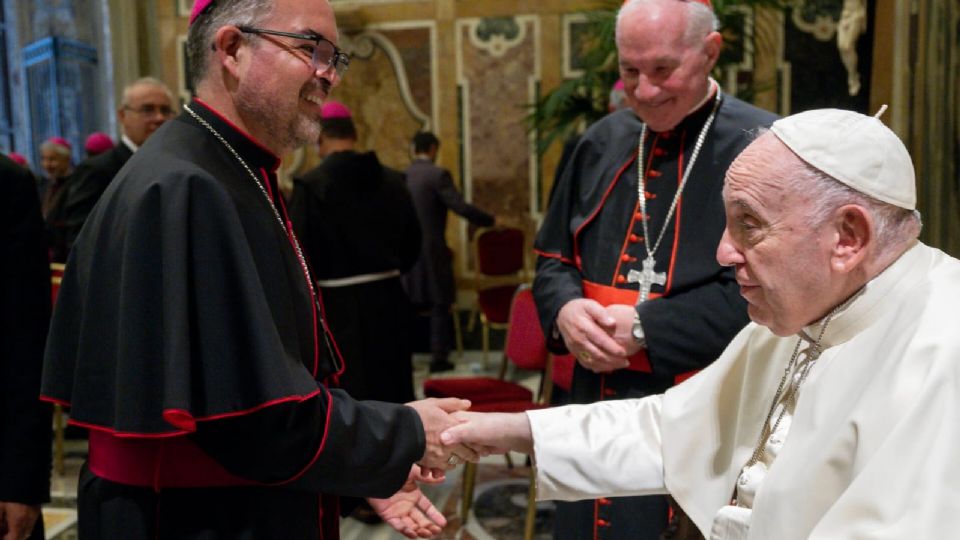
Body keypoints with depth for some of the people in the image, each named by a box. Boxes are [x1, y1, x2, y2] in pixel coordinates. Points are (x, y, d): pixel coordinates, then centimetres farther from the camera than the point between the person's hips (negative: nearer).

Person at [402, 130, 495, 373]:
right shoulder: (438, 174, -12)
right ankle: (439, 358, 5)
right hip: (432, 250, -5)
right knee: (440, 303, 4)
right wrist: (492, 221, -10)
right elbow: (461, 207, -19)